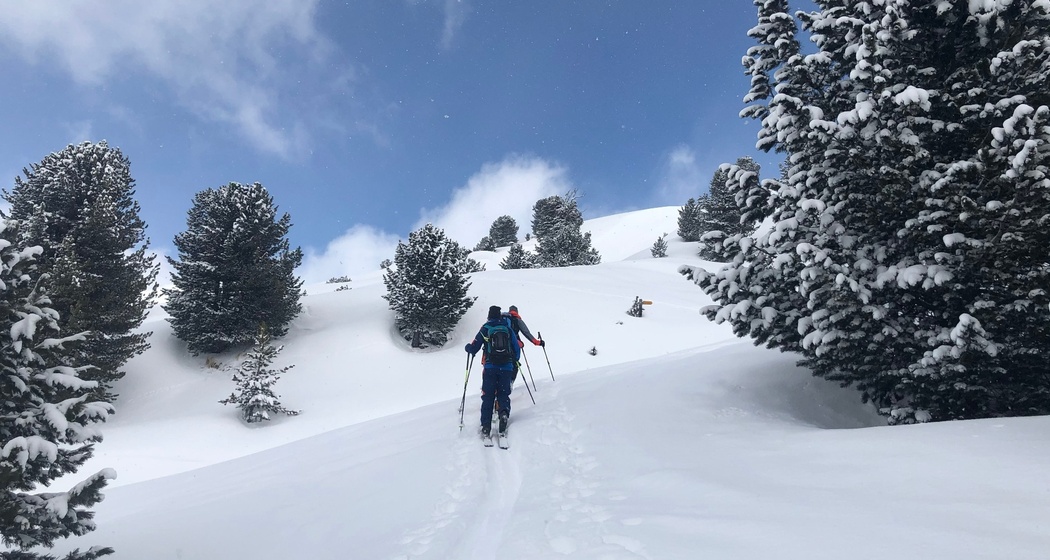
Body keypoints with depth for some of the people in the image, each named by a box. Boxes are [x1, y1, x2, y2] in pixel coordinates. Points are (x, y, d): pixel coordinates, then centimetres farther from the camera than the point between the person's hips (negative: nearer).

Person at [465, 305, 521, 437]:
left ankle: (486, 426, -4)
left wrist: (467, 348, 28)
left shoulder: (485, 329, 3)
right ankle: (504, 413, -20)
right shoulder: (508, 328, 8)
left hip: (490, 368, -1)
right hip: (507, 368, 1)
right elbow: (517, 348, 9)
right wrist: (515, 362, 27)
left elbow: (474, 348, 4)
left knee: (488, 396, 5)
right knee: (503, 394, 10)